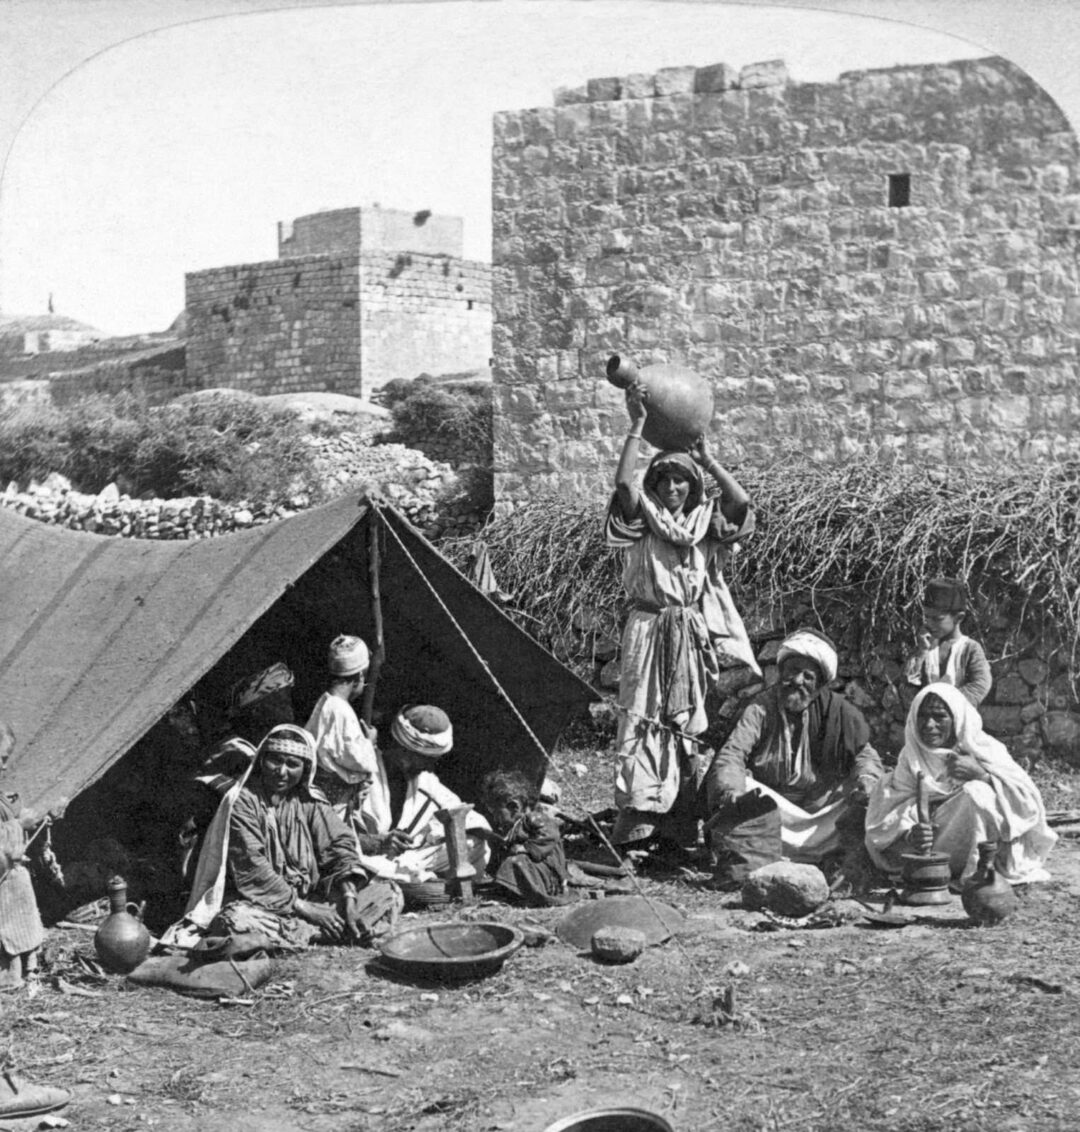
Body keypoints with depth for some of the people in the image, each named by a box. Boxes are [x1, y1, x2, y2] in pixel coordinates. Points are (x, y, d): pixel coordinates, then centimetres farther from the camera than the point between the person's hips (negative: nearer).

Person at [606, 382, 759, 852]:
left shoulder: (707, 523, 10)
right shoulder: (643, 522, 3)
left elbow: (742, 502, -8)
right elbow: (623, 483, -15)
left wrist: (707, 459, -7)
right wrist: (637, 427, -14)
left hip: (697, 633, 3)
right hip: (651, 631, -3)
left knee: (689, 725, 6)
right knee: (644, 721, -7)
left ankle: (682, 821, 13)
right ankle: (637, 821, -6)